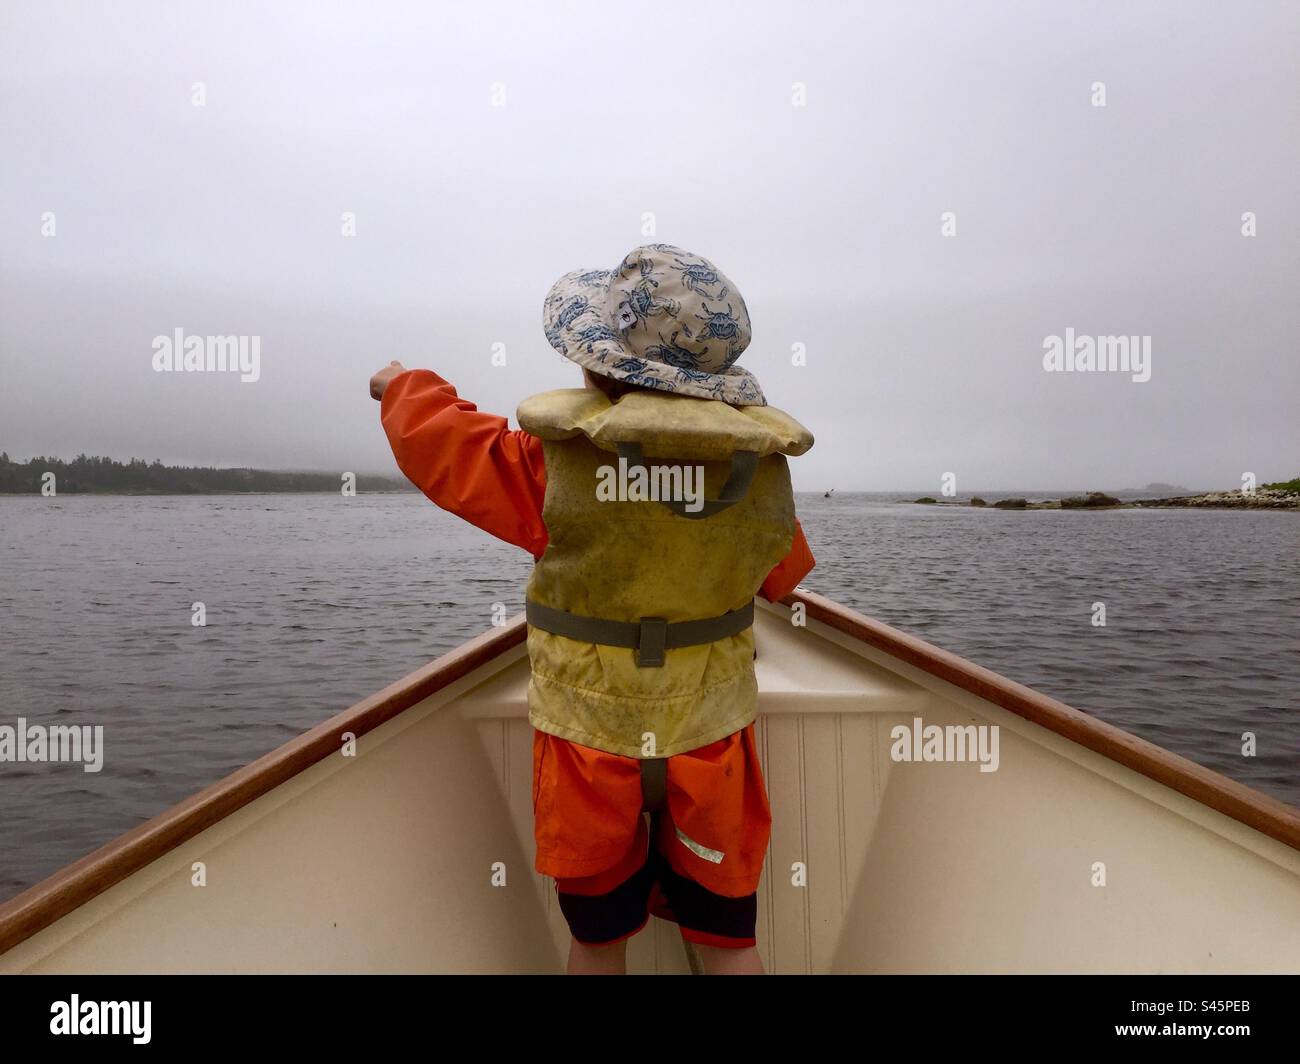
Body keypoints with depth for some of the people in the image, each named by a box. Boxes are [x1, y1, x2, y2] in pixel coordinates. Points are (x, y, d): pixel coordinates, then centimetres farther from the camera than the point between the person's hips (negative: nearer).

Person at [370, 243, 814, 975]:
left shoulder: (558, 462, -17)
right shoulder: (763, 466, -9)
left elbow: (438, 439, -1)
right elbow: (785, 576, 9)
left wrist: (402, 385, 20)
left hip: (589, 742, -1)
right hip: (711, 741, 2)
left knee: (597, 940, 19)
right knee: (728, 940, 17)